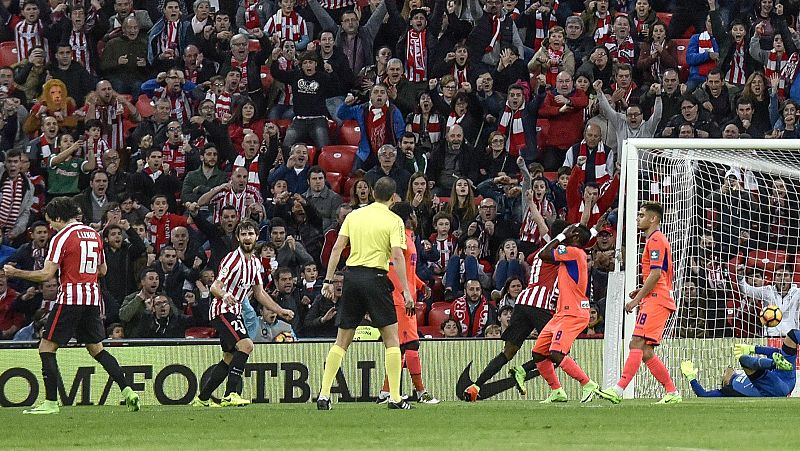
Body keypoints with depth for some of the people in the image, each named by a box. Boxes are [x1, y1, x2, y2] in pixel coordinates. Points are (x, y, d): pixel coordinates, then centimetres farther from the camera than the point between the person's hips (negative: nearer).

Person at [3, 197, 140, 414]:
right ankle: (127, 390, 2)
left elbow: (46, 274, -12)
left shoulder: (62, 238, -9)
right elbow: (102, 270, 19)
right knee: (97, 349, 14)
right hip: (93, 298, 7)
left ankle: (51, 402, -4)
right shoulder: (94, 235, 13)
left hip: (70, 299, -7)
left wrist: (15, 273, -3)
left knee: (46, 348, 0)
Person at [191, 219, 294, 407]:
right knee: (245, 344, -27)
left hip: (235, 312, 10)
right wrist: (224, 295, -44)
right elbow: (215, 287, -23)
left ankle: (202, 398, 23)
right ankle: (231, 395, -30)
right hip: (222, 310, -10)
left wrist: (280, 311, 18)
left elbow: (259, 293, 20)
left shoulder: (256, 263, 10)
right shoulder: (233, 259, -16)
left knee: (230, 358, 14)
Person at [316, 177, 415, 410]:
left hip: (352, 276, 4)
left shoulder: (354, 215, 10)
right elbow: (397, 256, -12)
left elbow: (337, 247, 5)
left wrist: (329, 280, 8)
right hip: (375, 278, -4)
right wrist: (406, 291, -12)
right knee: (391, 338, 4)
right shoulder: (393, 220, -2)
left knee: (342, 340, 10)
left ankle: (324, 395, 4)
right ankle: (395, 397, -2)